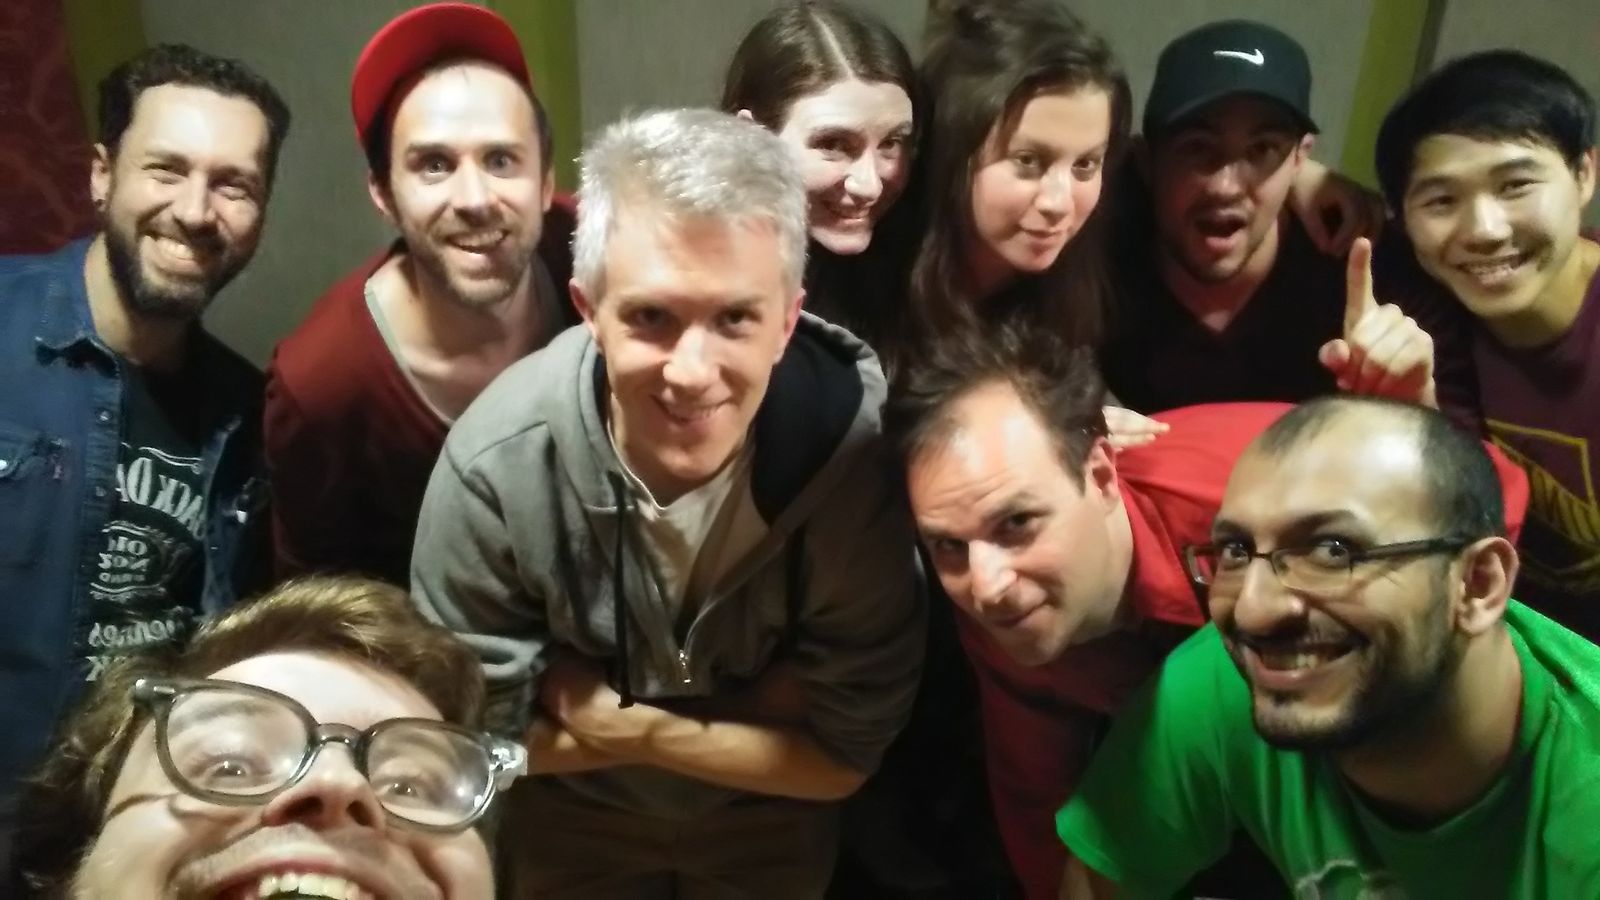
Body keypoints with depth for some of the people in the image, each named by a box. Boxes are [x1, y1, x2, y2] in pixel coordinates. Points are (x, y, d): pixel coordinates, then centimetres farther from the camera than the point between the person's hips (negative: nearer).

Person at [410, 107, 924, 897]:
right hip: (572, 819, 0)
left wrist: (627, 727, -25)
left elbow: (845, 754, -22)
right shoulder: (496, 465, -32)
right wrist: (753, 710, -22)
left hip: (772, 822, 0)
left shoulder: (854, 450, -32)